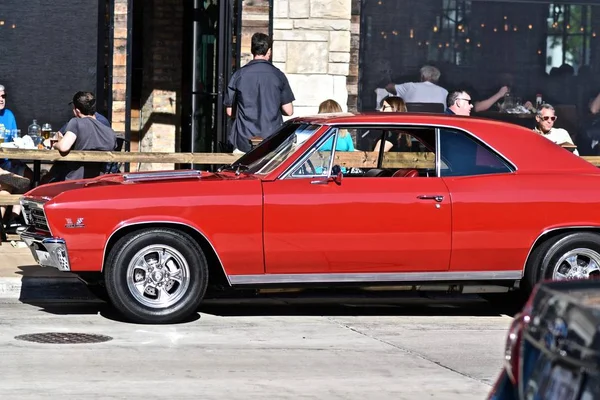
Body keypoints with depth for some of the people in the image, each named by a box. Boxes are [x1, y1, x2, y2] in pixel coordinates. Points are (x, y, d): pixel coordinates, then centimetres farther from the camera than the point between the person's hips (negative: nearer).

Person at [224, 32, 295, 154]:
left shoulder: (239, 75, -1)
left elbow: (230, 112, 5)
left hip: (244, 142, 0)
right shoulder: (278, 75, -1)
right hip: (272, 142, 0)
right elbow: (288, 111, 1)